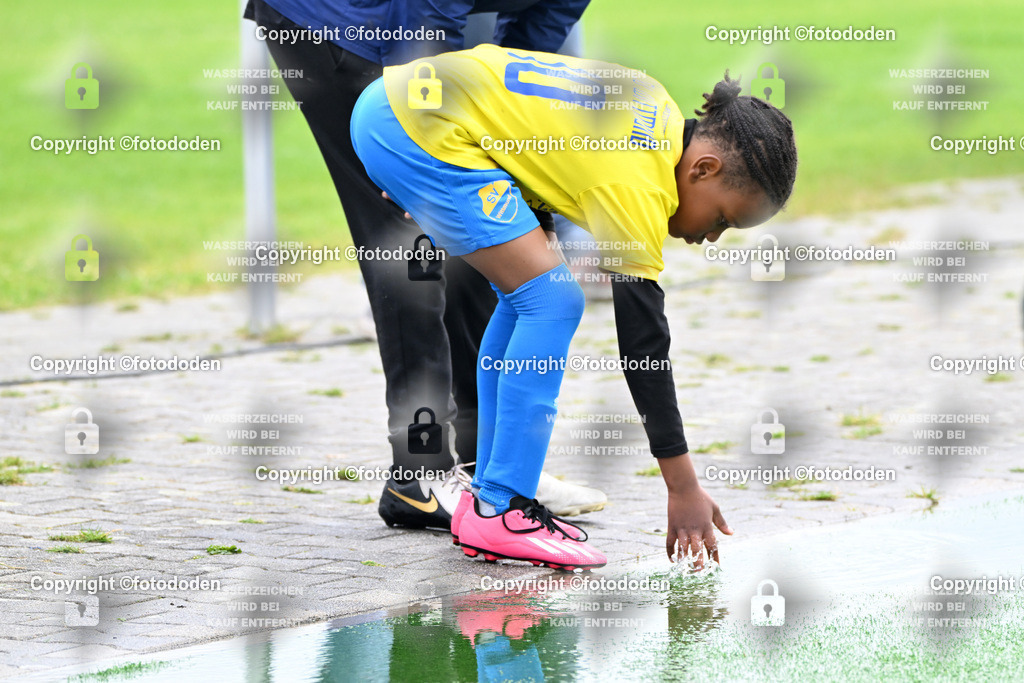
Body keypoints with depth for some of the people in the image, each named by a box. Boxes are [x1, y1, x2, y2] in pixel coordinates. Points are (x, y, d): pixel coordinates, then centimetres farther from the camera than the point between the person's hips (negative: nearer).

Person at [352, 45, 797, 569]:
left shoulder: (658, 111, 11)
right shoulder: (635, 187, -15)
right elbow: (642, 338, -14)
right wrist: (683, 487, -11)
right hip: (422, 129, -10)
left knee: (525, 298, 14)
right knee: (551, 301, -12)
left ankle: (487, 498, 15)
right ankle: (503, 511, -10)